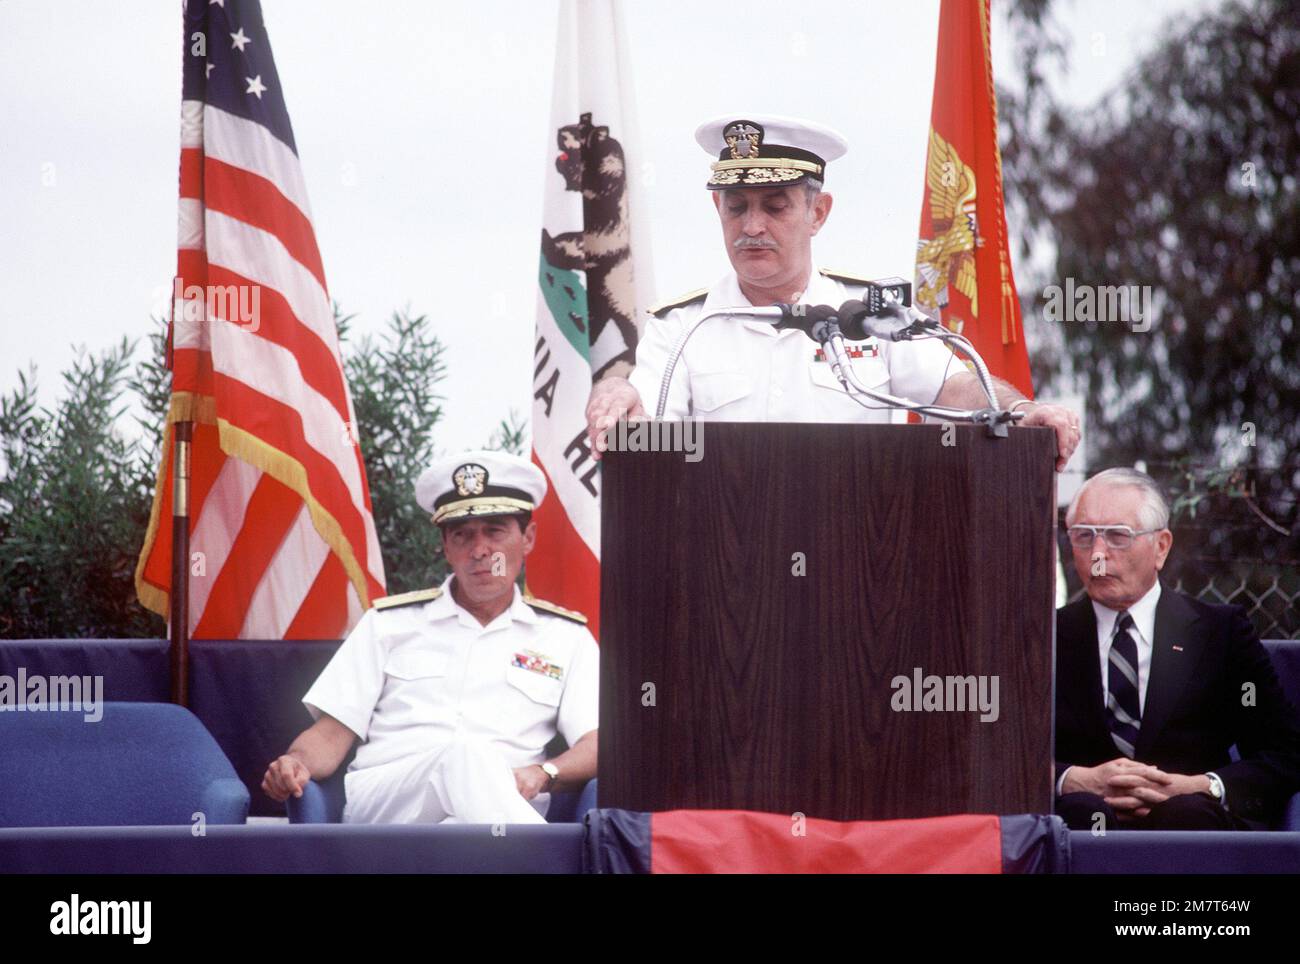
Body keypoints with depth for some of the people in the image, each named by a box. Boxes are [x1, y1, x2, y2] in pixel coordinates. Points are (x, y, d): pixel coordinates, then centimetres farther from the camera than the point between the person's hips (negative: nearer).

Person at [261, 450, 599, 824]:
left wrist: (541, 775, -16)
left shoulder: (565, 636, 21)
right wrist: (297, 764, -9)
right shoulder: (390, 622, 23)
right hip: (380, 803, 1)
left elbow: (599, 745, 8)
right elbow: (332, 733, 16)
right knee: (464, 756, -38)